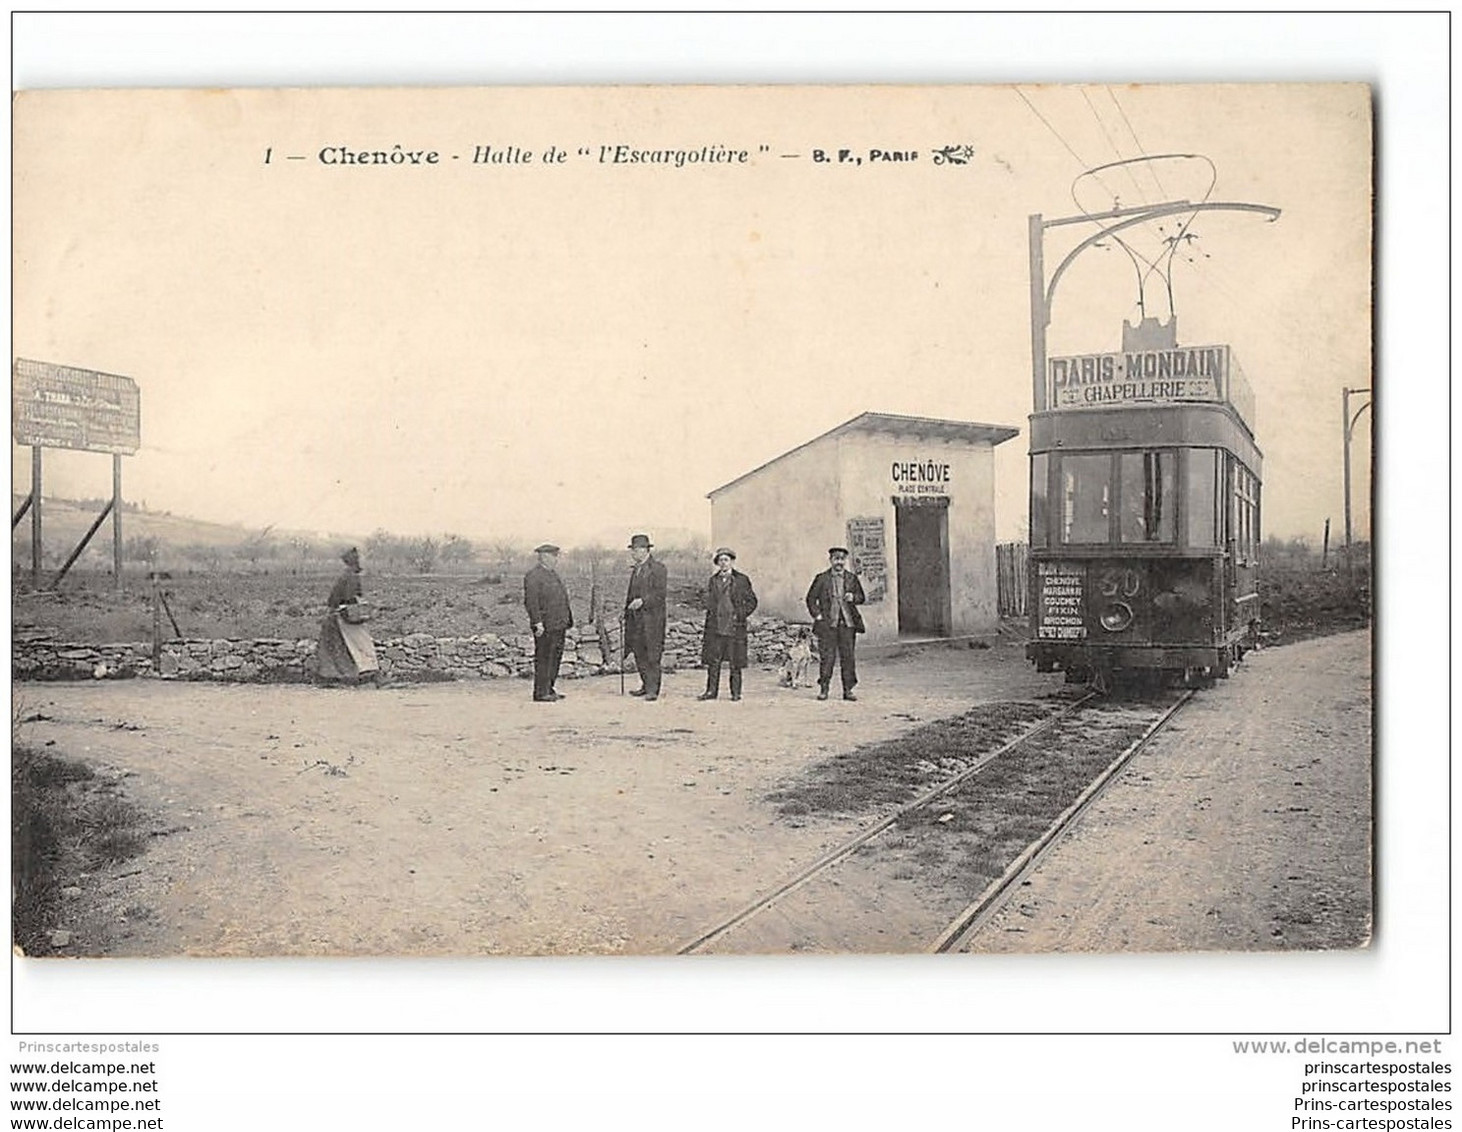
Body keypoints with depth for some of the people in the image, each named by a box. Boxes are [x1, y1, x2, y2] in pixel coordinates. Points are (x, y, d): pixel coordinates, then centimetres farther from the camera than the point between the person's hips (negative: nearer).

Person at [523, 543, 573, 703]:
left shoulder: (554, 574, 19)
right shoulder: (533, 576, -11)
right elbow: (531, 601, -17)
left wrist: (567, 620, 20)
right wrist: (538, 623, -22)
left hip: (559, 625, 10)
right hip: (545, 627, -10)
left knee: (556, 658, 13)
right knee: (544, 659, -5)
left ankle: (549, 689, 22)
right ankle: (540, 693, 0)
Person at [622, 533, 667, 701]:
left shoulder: (658, 569, -7)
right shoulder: (635, 570, 17)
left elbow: (660, 594, -13)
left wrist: (643, 601, -23)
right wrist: (627, 611, 14)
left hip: (652, 617, -7)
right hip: (636, 617, 7)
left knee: (652, 655, -4)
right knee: (639, 654, 9)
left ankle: (652, 690, -1)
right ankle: (646, 685, 19)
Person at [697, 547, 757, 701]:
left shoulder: (742, 580, 3)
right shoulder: (713, 580, 13)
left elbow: (752, 601, 5)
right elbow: (708, 602, 16)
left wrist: (741, 615, -5)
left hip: (735, 628, -3)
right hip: (715, 627, 3)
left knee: (735, 662, 1)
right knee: (713, 661, 3)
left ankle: (736, 693, 9)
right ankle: (711, 691, 11)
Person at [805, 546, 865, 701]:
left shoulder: (852, 578, 11)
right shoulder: (821, 579, 5)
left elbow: (861, 597, 15)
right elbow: (811, 598, 7)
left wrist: (853, 598, -7)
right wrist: (817, 615, -4)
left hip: (848, 623, 2)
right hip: (827, 624, -2)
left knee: (848, 656, 1)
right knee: (827, 656, -3)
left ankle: (848, 690, 8)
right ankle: (823, 689, 8)